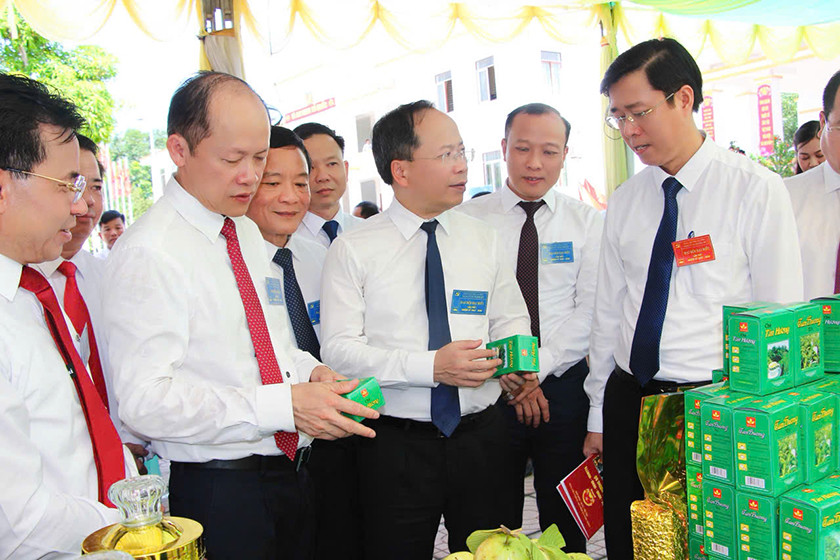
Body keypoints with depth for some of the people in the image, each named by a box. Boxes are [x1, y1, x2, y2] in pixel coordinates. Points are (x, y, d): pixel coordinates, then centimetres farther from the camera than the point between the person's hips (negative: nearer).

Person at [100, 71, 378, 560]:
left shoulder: (248, 232, 9)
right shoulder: (147, 254, -16)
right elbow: (146, 400, -22)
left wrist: (308, 370, -2)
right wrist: (284, 406, -28)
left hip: (292, 472, 7)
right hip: (217, 491, -7)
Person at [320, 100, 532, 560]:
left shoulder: (484, 240, 7)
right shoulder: (352, 250, -5)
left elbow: (511, 321, 12)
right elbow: (338, 350, -12)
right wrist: (430, 366, -23)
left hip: (480, 436, 4)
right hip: (395, 443, -3)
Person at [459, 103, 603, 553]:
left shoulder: (586, 222, 5)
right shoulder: (468, 219, 1)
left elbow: (591, 312, -3)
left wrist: (536, 367, -14)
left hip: (564, 385, 1)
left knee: (565, 522, 12)